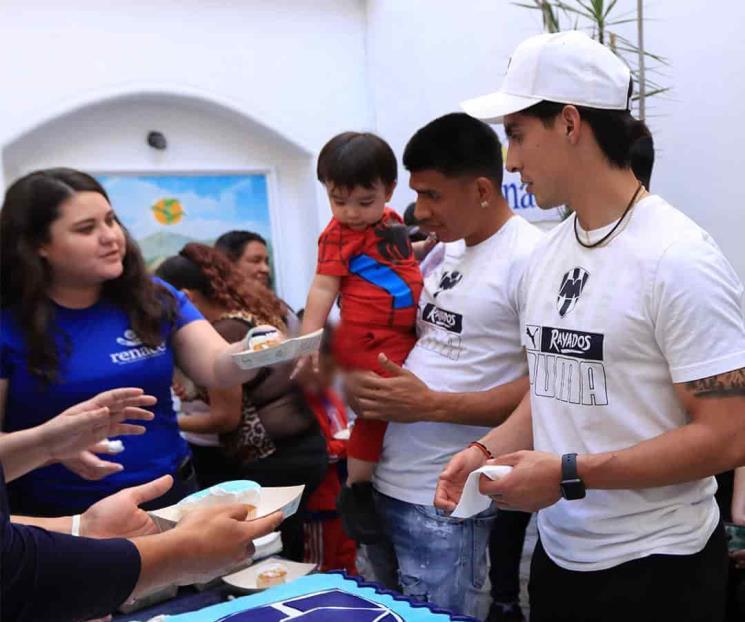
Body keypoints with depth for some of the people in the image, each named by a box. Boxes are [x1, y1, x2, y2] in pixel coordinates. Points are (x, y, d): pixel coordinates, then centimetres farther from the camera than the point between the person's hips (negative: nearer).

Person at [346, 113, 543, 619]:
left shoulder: (530, 257, -14)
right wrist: (366, 386, 0)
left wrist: (430, 405, -19)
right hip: (384, 481, 8)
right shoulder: (446, 253, 11)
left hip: (444, 501, -8)